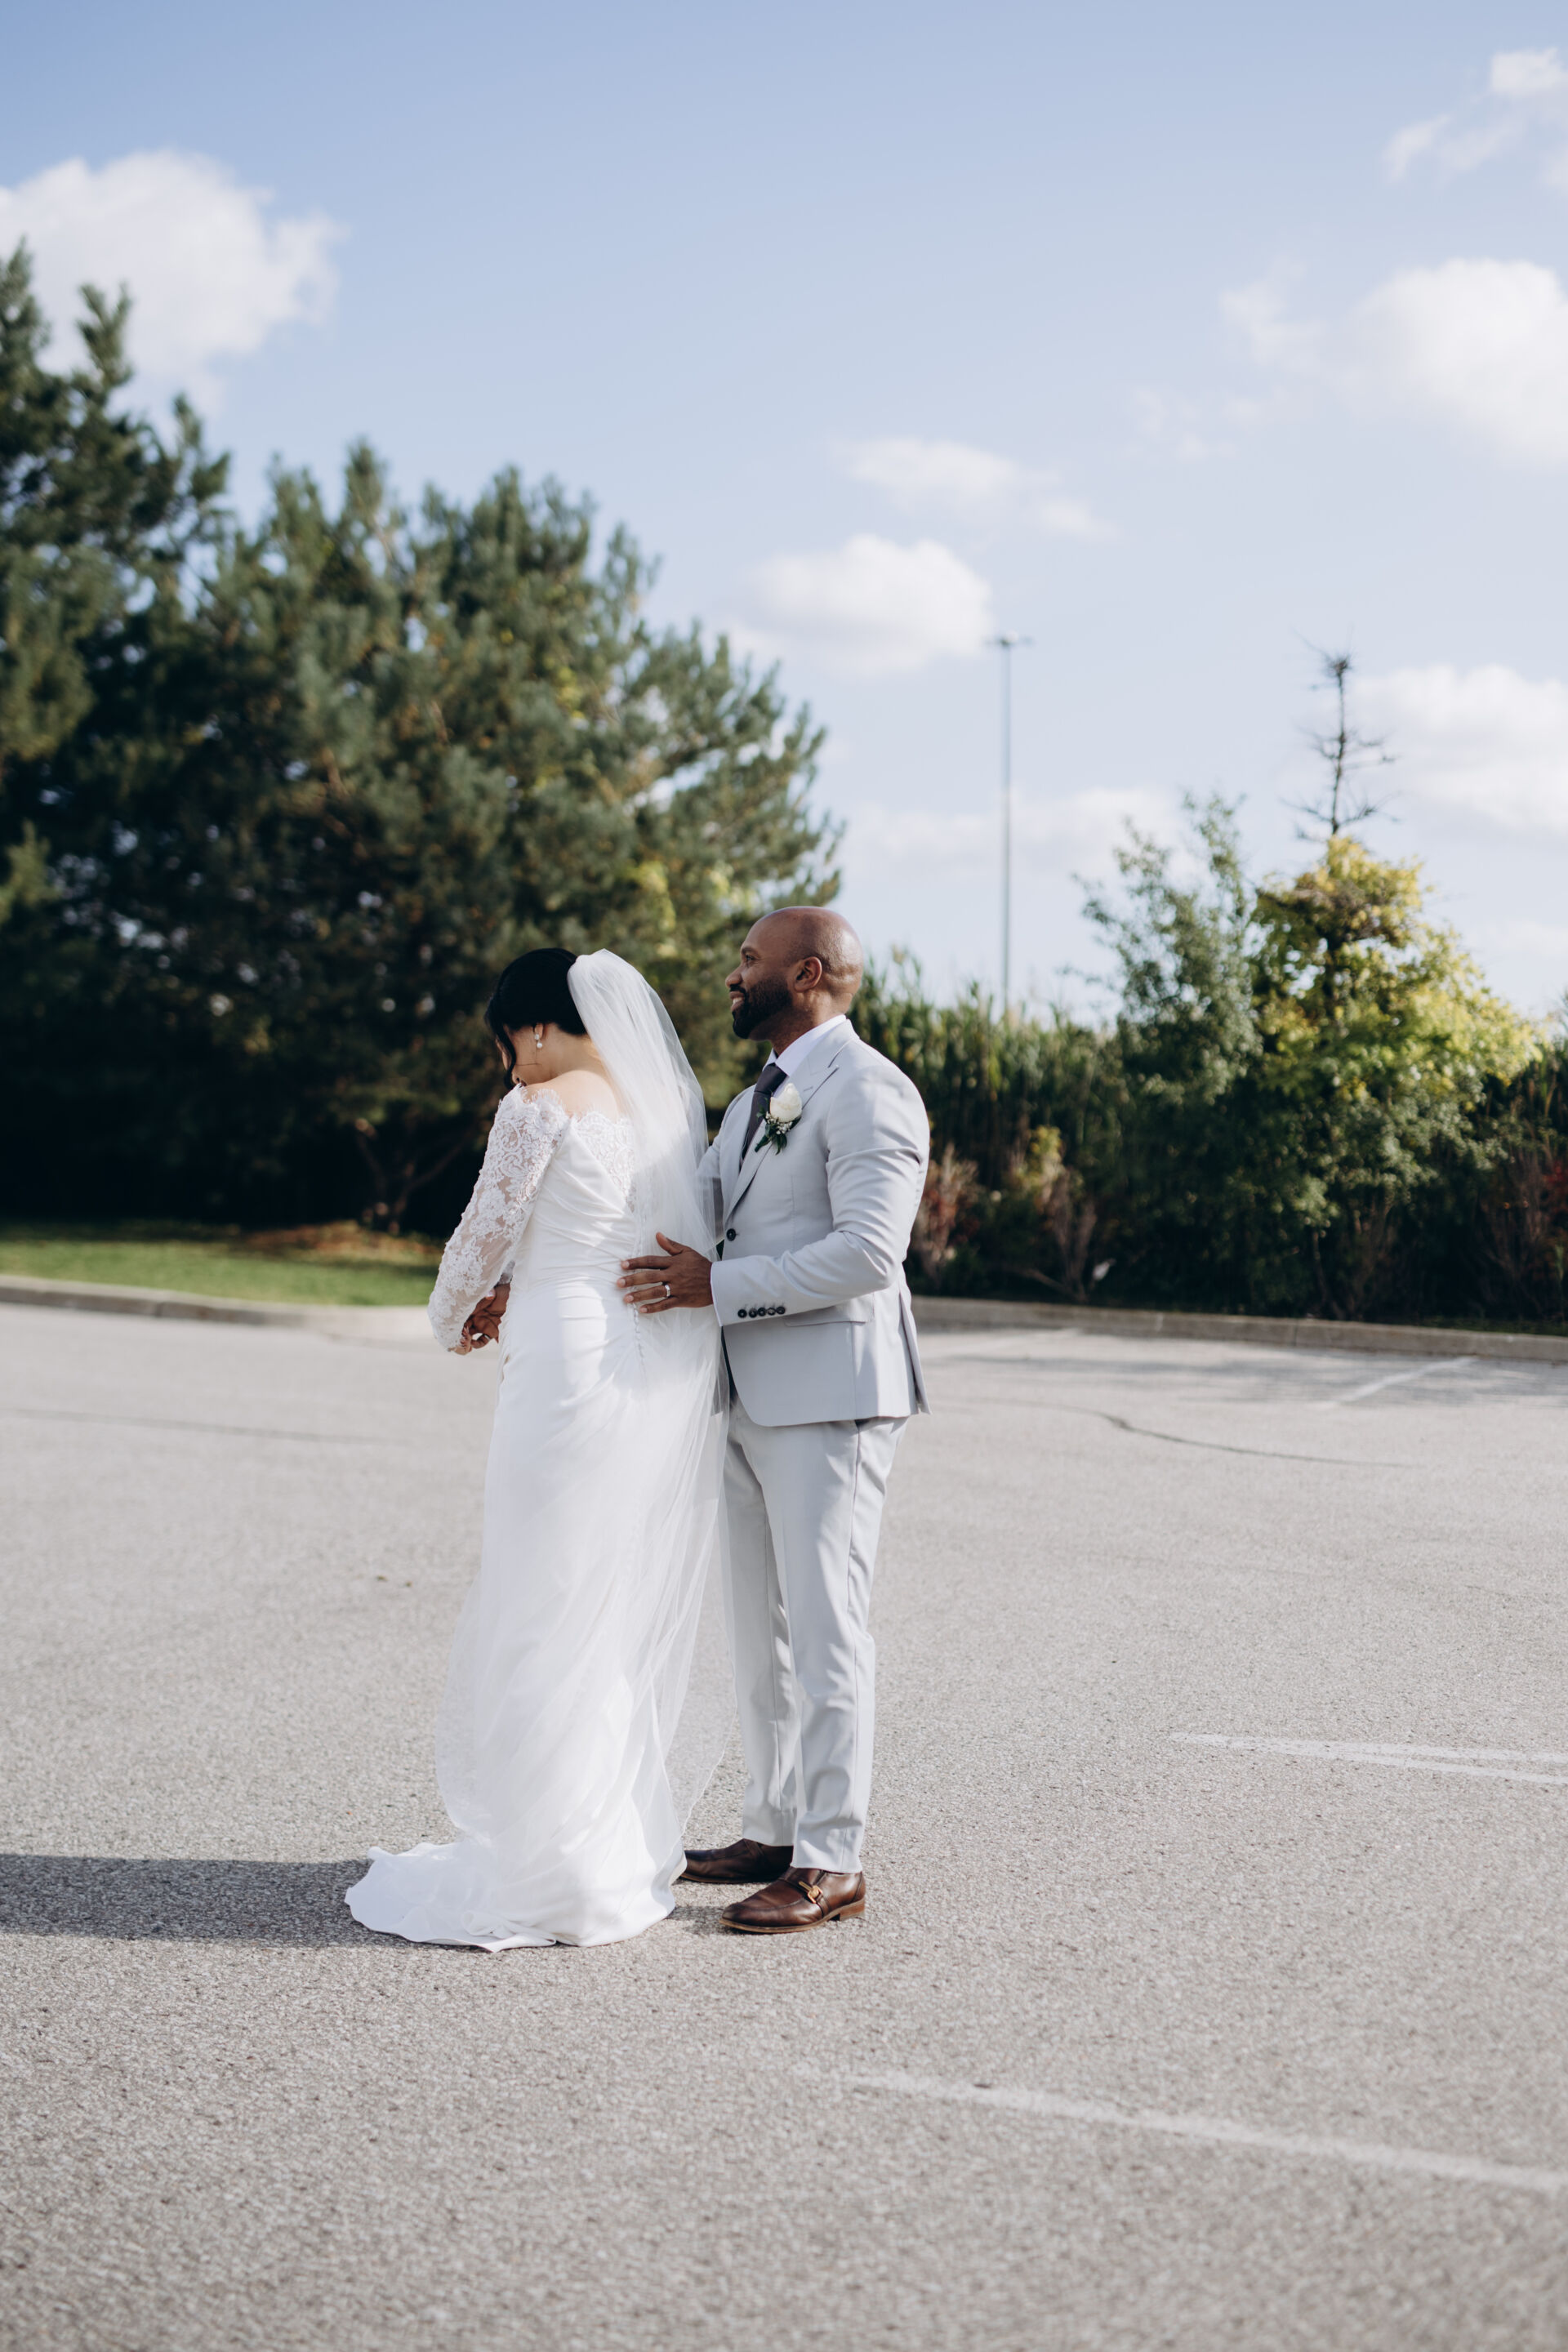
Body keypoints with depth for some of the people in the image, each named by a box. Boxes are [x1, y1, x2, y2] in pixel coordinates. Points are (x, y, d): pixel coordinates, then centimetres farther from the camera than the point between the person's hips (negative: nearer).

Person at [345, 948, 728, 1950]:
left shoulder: (541, 1107, -8)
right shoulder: (674, 1099, 13)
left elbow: (485, 1236, -2)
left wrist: (455, 1322, 17)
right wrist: (517, 1290, 23)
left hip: (578, 1369, -7)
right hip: (680, 1375, 7)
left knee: (548, 1618, 2)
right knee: (637, 1616, 16)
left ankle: (552, 1876, 7)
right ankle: (636, 1846, 24)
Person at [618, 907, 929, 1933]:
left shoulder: (867, 1091, -12)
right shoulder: (758, 1101, 19)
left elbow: (867, 1253, -21)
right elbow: (679, 1214, 20)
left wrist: (719, 1288, -21)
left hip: (829, 1398, -9)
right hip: (749, 1398, 9)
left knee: (825, 1630, -4)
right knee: (761, 1630, 14)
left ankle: (831, 1865, 4)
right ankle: (774, 1831, 25)